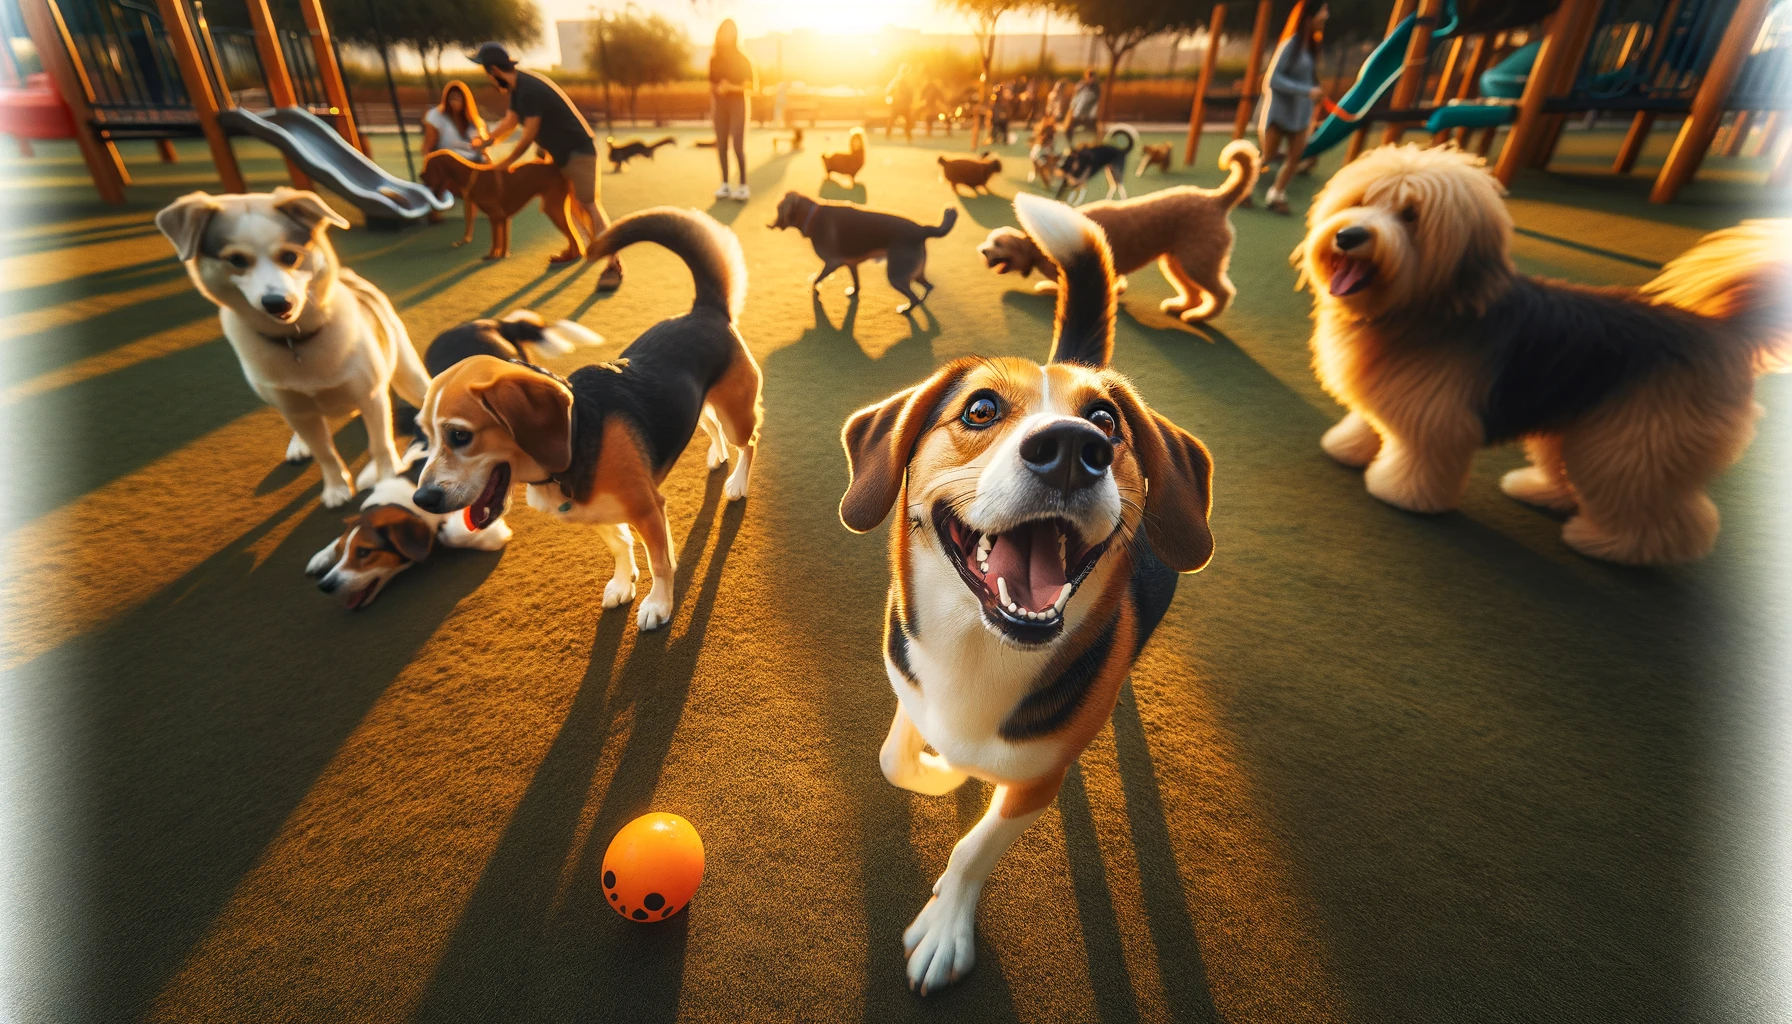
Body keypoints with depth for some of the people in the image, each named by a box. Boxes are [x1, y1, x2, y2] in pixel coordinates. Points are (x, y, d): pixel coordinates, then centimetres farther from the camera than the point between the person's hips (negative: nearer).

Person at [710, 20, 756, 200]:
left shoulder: (742, 59, -2)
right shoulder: (714, 59, 9)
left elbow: (753, 85, -5)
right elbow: (712, 84, 14)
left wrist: (732, 87, -18)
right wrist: (712, 102, 1)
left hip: (738, 104, -4)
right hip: (720, 105, 4)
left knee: (738, 145, -12)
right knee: (721, 145, 1)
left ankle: (743, 186, -9)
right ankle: (725, 184, 5)